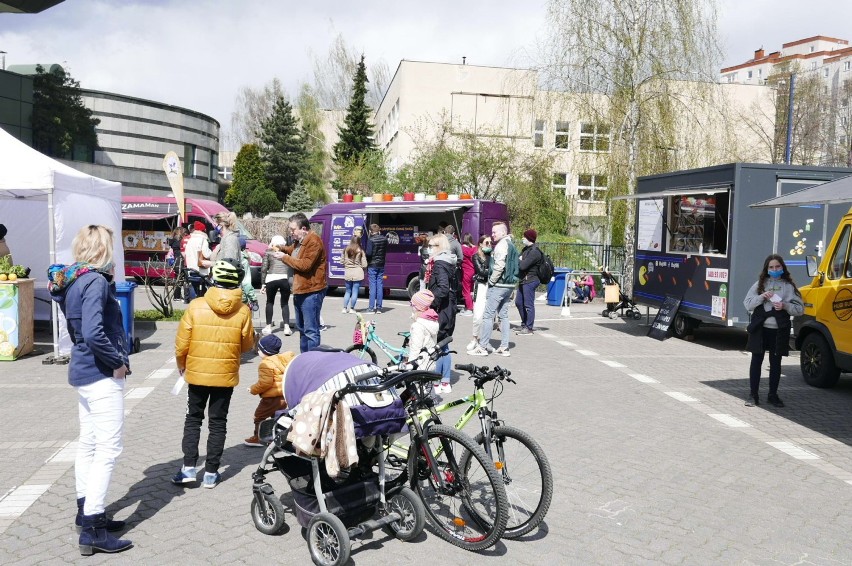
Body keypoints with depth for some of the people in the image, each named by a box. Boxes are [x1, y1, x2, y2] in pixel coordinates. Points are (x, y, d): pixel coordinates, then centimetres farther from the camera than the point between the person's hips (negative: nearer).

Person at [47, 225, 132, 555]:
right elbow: (94, 333, -29)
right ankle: (92, 530, 1)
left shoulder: (73, 280, 9)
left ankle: (86, 513, 30)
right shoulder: (96, 281, -18)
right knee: (108, 449, -4)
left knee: (88, 444, 18)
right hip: (102, 375, -10)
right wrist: (119, 361, -16)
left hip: (84, 371, 10)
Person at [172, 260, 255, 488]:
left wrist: (181, 365, 12)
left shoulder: (196, 306, -10)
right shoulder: (243, 311, -9)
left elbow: (182, 343, -6)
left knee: (193, 419, 16)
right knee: (218, 423, 10)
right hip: (226, 375, 0)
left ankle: (189, 467, 11)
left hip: (197, 373, 0)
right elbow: (247, 345, 0)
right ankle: (211, 473, 13)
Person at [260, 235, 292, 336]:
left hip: (271, 279, -1)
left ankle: (268, 326, 16)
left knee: (270, 303, 18)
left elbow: (263, 269, 8)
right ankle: (286, 327, 2)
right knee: (285, 304, 14)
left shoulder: (268, 253, 16)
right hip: (285, 279, 1)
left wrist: (263, 284, 11)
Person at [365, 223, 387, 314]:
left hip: (372, 265, -5)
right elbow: (385, 251, 10)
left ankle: (371, 307, 0)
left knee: (372, 286, -1)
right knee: (380, 286, 7)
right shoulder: (384, 239, 3)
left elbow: (369, 253, -17)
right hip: (381, 265, 5)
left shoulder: (371, 240, -14)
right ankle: (379, 307, 10)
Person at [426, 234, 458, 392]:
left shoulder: (439, 264, -15)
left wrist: (430, 303, -20)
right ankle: (445, 382, 20)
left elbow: (443, 289, -26)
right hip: (448, 310, 10)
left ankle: (435, 383, 3)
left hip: (440, 311, -10)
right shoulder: (448, 263, 14)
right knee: (443, 346, 14)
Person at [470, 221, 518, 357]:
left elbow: (499, 266, -22)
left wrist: (492, 281, -12)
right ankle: (504, 347, 12)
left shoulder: (502, 245, -12)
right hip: (509, 285, 10)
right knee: (503, 315, 11)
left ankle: (482, 347, -3)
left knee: (488, 315, -5)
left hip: (499, 285, -10)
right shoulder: (511, 245, 18)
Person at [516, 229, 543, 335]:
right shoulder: (526, 249, 15)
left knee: (528, 305, -5)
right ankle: (524, 324, 29)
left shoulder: (534, 252, -17)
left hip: (530, 281, -10)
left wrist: (519, 260, -5)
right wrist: (519, 260, -5)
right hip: (523, 280, 10)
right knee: (519, 303, 17)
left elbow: (523, 266, -23)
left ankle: (529, 328, 2)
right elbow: (519, 260, 15)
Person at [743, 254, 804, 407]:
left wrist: (785, 306, -16)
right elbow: (747, 304, 2)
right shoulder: (760, 284, 5)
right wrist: (762, 296, -14)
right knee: (756, 361, 3)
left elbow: (800, 309, 2)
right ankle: (753, 395, 9)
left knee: (775, 363, 9)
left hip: (779, 331, 0)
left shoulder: (789, 286, 4)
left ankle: (773, 395, 21)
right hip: (760, 329, 0)